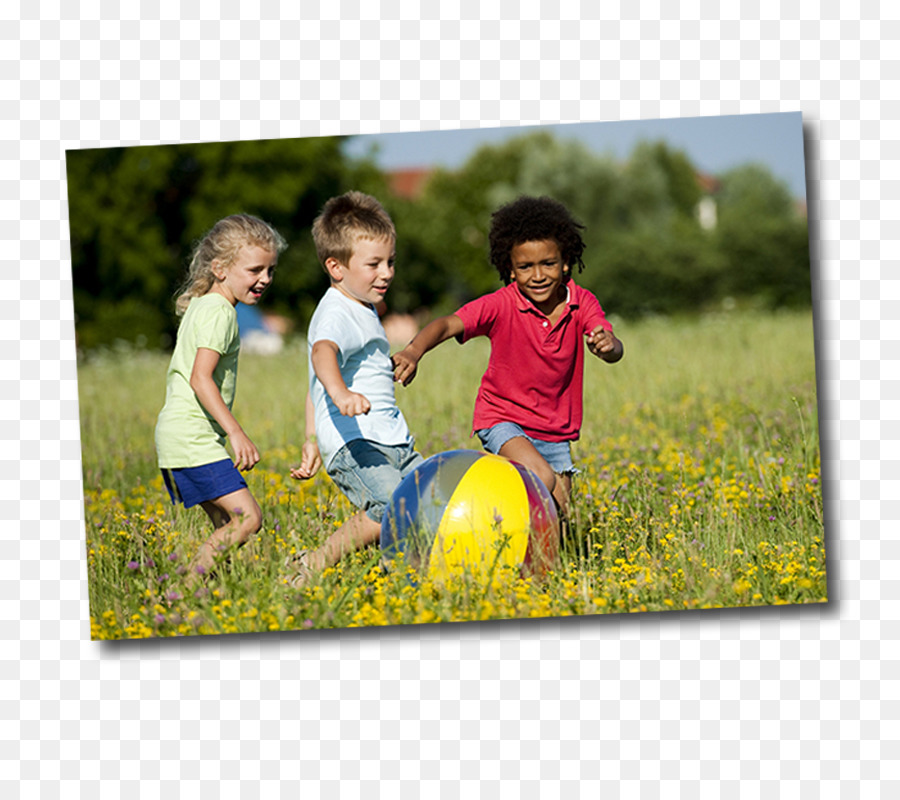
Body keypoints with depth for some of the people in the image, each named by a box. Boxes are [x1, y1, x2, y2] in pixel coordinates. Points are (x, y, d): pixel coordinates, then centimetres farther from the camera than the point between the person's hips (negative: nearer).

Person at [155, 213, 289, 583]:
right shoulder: (219, 312, -12)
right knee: (247, 517, -17)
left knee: (226, 523, 9)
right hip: (193, 438, -10)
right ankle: (189, 585, -21)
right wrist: (237, 433, -26)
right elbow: (201, 379, -23)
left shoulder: (199, 306, 18)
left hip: (176, 435, 10)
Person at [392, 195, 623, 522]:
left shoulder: (581, 304, -10)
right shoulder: (502, 305, -17)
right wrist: (414, 351, -49)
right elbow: (448, 324, -29)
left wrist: (607, 345, -50)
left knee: (557, 512, 6)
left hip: (555, 430, 4)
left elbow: (615, 350, -24)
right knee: (543, 481, -28)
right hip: (504, 419, -4)